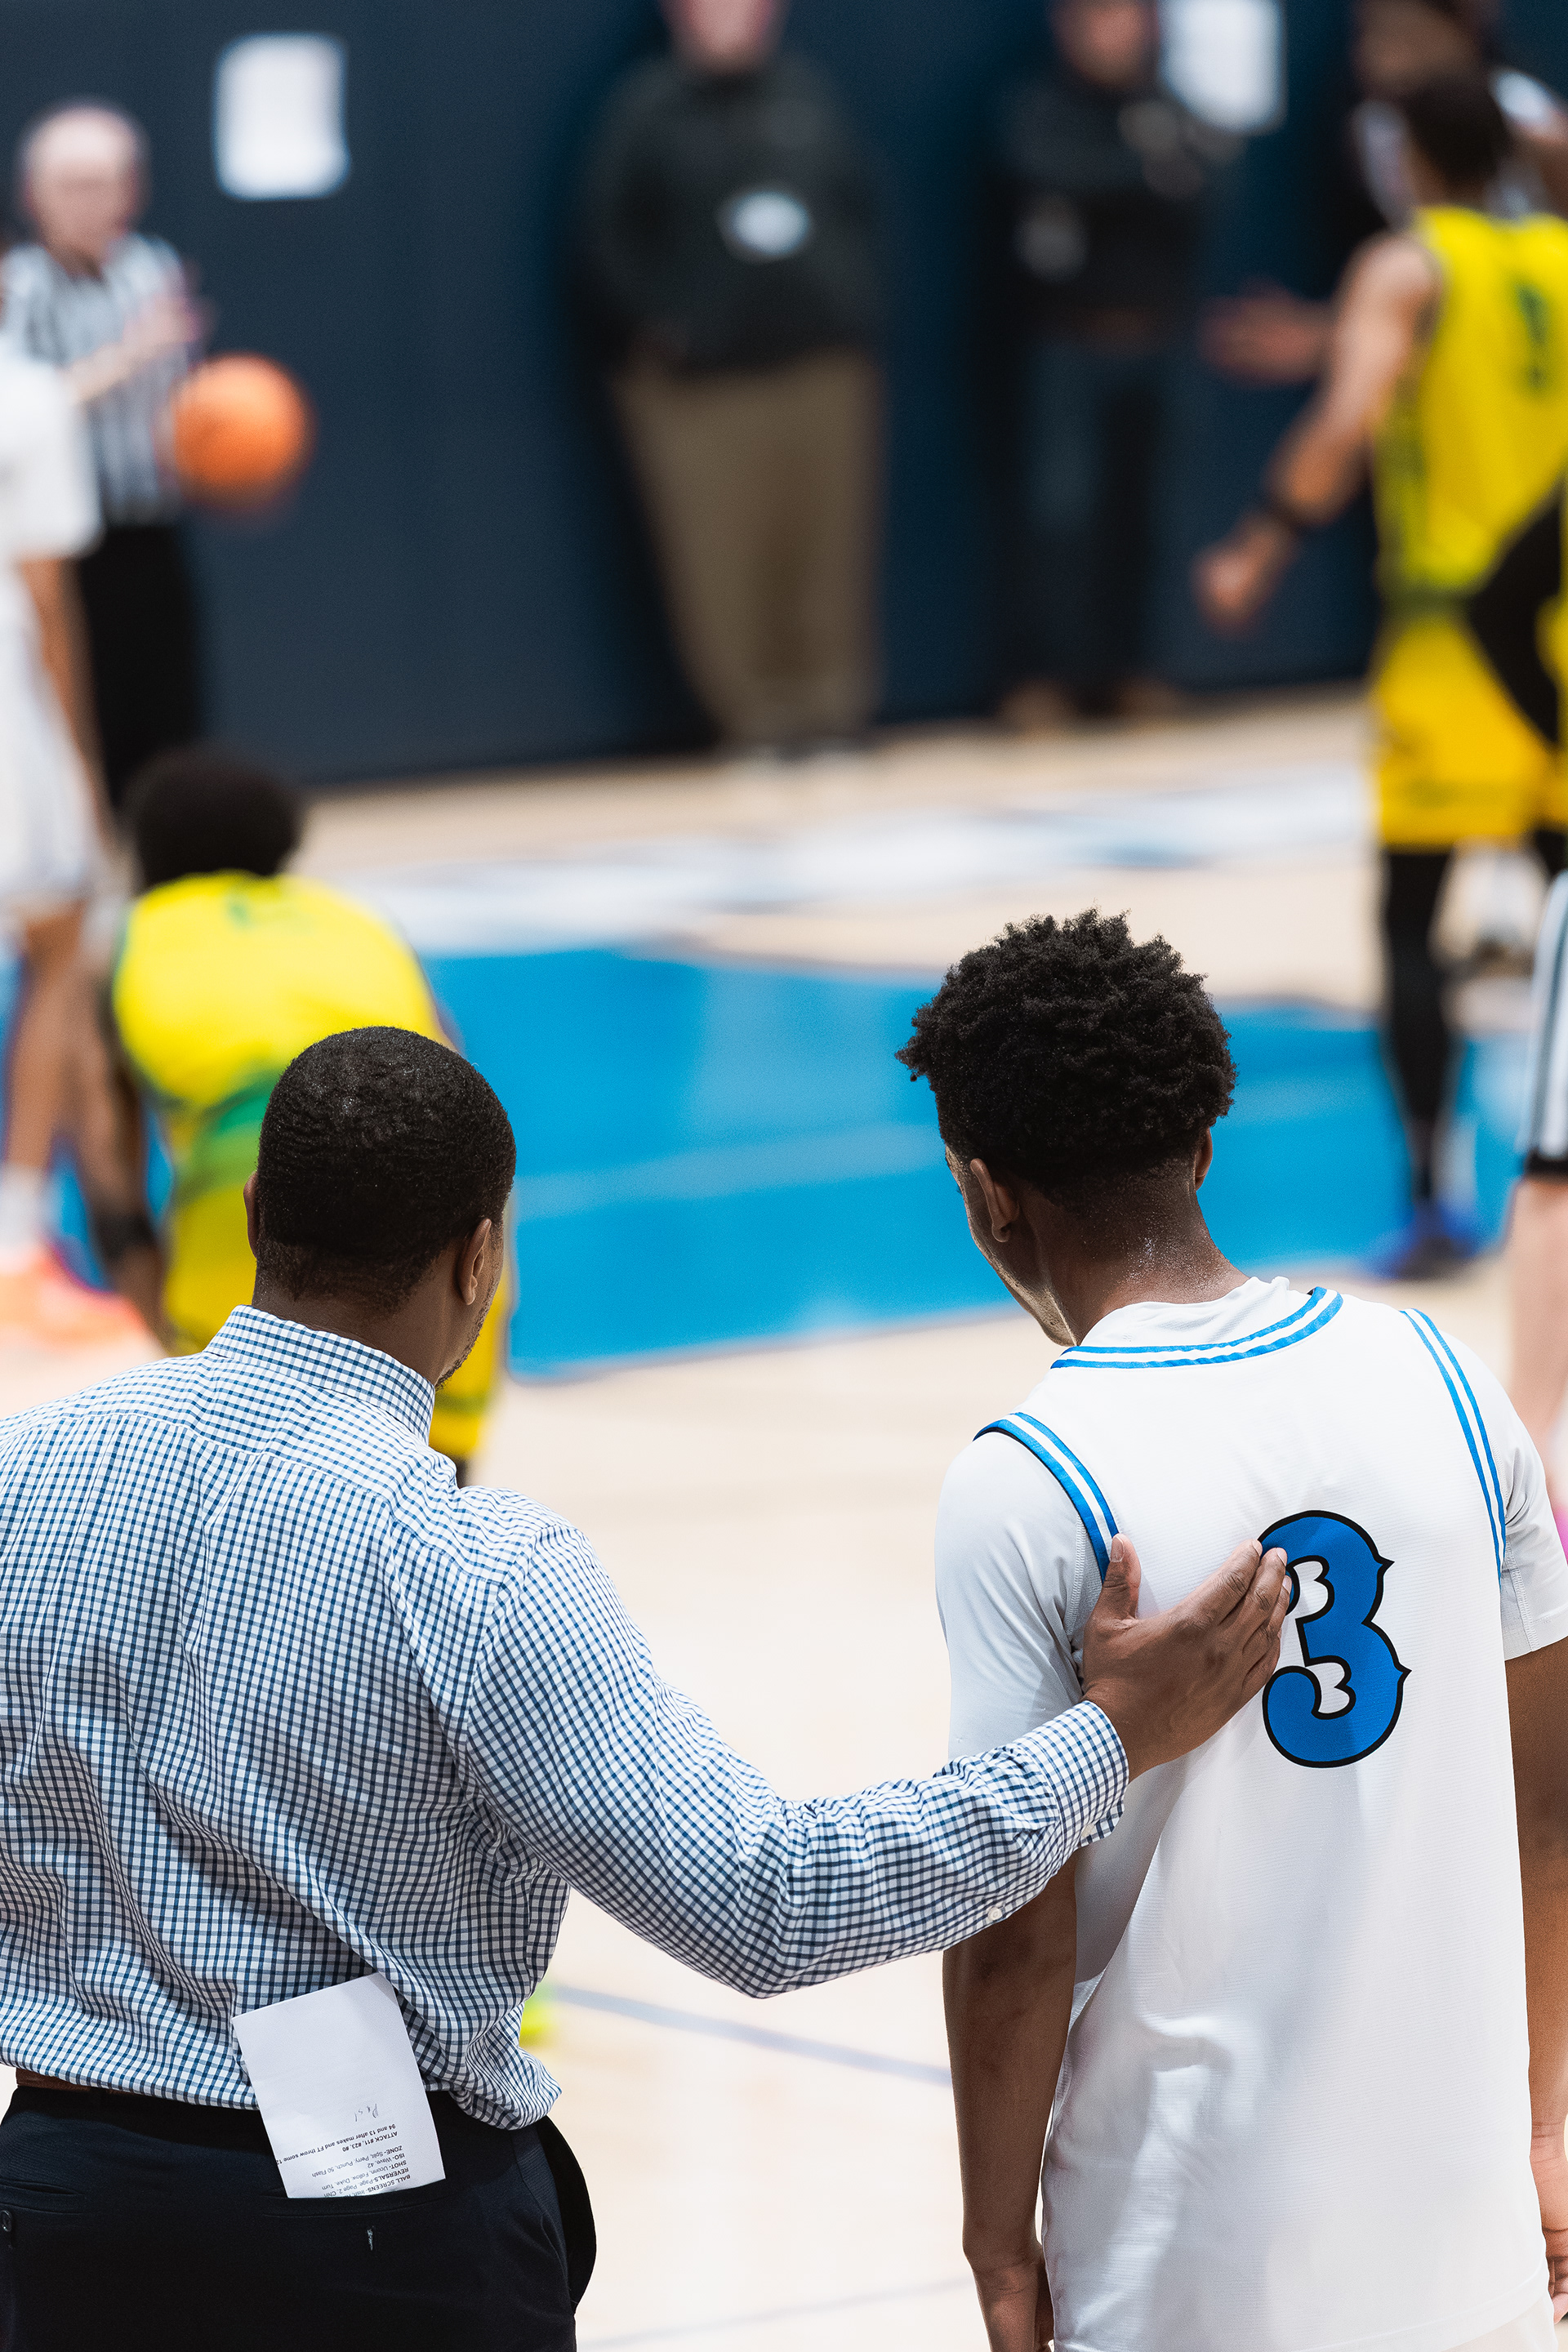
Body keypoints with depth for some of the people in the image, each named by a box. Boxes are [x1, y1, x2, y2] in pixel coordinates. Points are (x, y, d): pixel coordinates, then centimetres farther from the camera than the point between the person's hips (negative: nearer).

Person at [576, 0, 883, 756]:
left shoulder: (805, 92, 13)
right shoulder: (645, 107, 0)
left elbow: (860, 201, 20)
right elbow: (603, 236, 0)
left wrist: (856, 307, 9)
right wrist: (648, 331, -5)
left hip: (824, 361, 4)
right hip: (704, 376, -4)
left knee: (831, 539, 1)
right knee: (726, 555, -8)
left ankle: (834, 706, 7)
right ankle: (756, 714, 0)